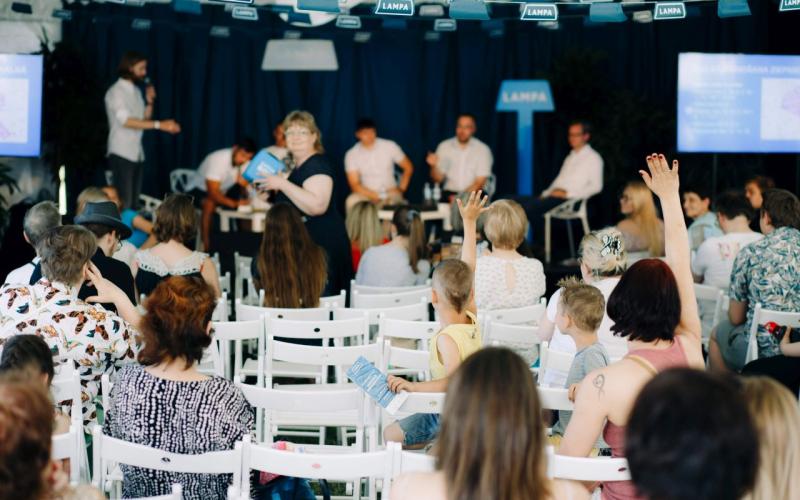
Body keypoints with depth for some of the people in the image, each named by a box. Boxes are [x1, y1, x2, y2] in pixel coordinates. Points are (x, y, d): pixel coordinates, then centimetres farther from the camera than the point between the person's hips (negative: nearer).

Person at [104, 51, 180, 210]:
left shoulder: (136, 92, 14)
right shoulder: (116, 91, -10)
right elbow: (126, 121, -23)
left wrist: (150, 102, 2)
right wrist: (159, 125, -28)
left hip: (137, 154, 8)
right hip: (121, 154, -8)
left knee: (134, 203, 7)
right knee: (124, 204, -11)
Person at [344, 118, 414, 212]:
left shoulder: (390, 146, -4)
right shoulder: (351, 155, -5)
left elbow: (408, 167, 7)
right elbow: (354, 185, -10)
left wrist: (401, 189, -6)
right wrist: (375, 197, -23)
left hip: (390, 192, 0)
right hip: (367, 193, 0)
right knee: (352, 201, -33)